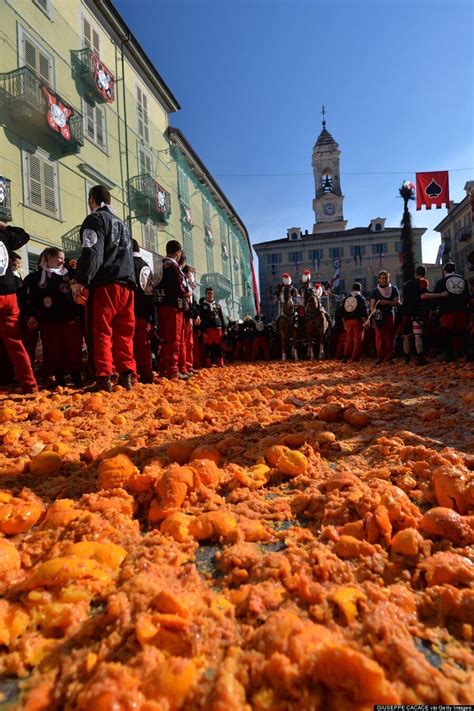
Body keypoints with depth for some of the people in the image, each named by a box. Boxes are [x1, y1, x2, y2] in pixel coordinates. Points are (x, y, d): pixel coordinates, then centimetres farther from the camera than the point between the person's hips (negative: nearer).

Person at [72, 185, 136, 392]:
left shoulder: (95, 219, 2)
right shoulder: (121, 223, 27)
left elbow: (91, 253, -13)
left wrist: (79, 281, -15)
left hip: (105, 284, -7)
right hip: (126, 284, 7)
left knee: (101, 332, -6)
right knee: (124, 333, 7)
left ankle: (104, 379, -11)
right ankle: (126, 375, 4)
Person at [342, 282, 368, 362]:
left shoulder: (346, 298, 11)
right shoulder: (361, 298, -3)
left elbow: (343, 311, 14)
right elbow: (365, 311, -8)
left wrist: (344, 322, 20)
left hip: (348, 321, 5)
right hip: (358, 320, -4)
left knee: (349, 339, 11)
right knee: (357, 339, 0)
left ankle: (346, 357, 6)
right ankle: (355, 357, -1)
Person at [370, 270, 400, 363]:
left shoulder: (393, 289, 8)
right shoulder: (375, 291, 8)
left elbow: (397, 302, 0)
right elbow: (372, 305, 2)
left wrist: (387, 302, -16)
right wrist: (374, 312, -19)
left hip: (390, 315, 0)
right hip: (379, 316, 0)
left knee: (389, 336, 0)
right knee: (379, 336, -5)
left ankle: (388, 355, 6)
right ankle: (380, 356, -2)